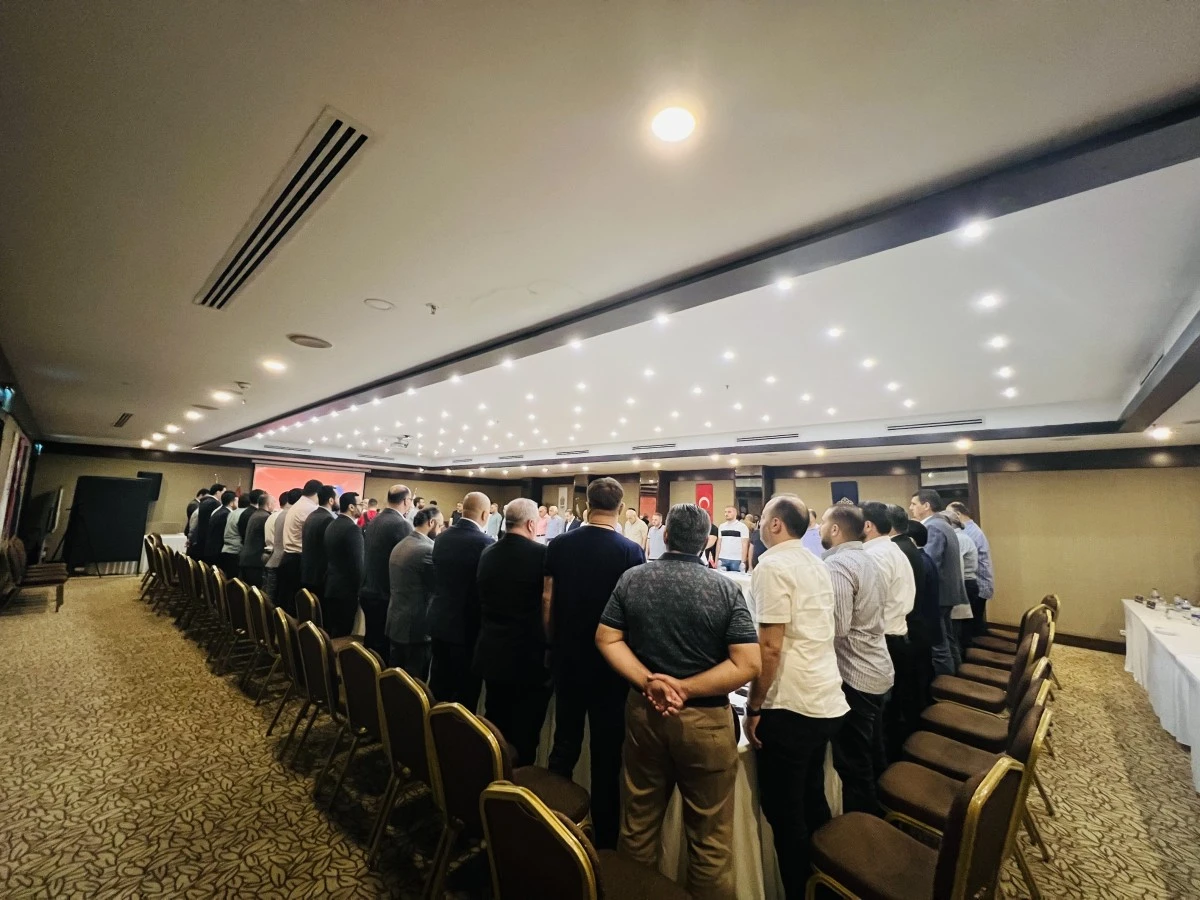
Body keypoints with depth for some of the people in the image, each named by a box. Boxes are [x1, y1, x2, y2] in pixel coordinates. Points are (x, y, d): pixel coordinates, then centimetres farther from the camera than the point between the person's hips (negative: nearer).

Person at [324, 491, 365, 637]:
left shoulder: (331, 525, 8)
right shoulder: (352, 528, -20)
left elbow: (329, 556, 12)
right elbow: (357, 562, -20)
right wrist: (359, 588, -9)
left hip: (330, 585, 9)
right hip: (346, 588, -9)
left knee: (330, 630, 18)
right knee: (342, 633, 1)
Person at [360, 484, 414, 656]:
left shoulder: (373, 521, 5)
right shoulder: (402, 525, -20)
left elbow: (369, 555, 11)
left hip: (368, 592, 8)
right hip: (388, 595, -8)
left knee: (371, 640, 20)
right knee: (385, 645, 5)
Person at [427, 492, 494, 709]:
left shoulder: (442, 537, 1)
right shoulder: (484, 542, -20)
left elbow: (438, 577, 10)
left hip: (439, 620, 7)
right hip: (468, 625, -7)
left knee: (439, 685, 20)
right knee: (466, 690, 7)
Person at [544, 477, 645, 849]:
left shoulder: (559, 546, -6)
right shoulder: (631, 551, -15)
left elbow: (547, 602, 0)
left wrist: (555, 645, 13)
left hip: (567, 658, 3)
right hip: (609, 662, -3)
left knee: (564, 744, 20)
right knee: (606, 752, 13)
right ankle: (604, 837, 28)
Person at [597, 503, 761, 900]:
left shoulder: (632, 578, -7)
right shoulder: (725, 588, -13)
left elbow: (607, 639, -7)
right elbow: (748, 664, -17)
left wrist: (648, 682, -12)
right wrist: (686, 688, -14)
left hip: (643, 711, 3)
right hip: (706, 720, -2)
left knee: (639, 821, 23)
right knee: (709, 835, 18)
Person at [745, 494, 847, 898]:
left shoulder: (772, 565, -16)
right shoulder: (817, 565, 9)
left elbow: (770, 646, -20)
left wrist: (753, 707, -11)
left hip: (791, 707, -8)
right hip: (826, 701, 9)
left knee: (784, 812, 7)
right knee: (812, 802, 23)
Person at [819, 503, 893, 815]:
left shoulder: (837, 564, -21)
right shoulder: (867, 559, 8)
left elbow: (837, 626, -27)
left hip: (853, 675, -10)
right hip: (876, 670, 10)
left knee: (852, 764, 6)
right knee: (870, 754, 23)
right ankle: (875, 818, 39)